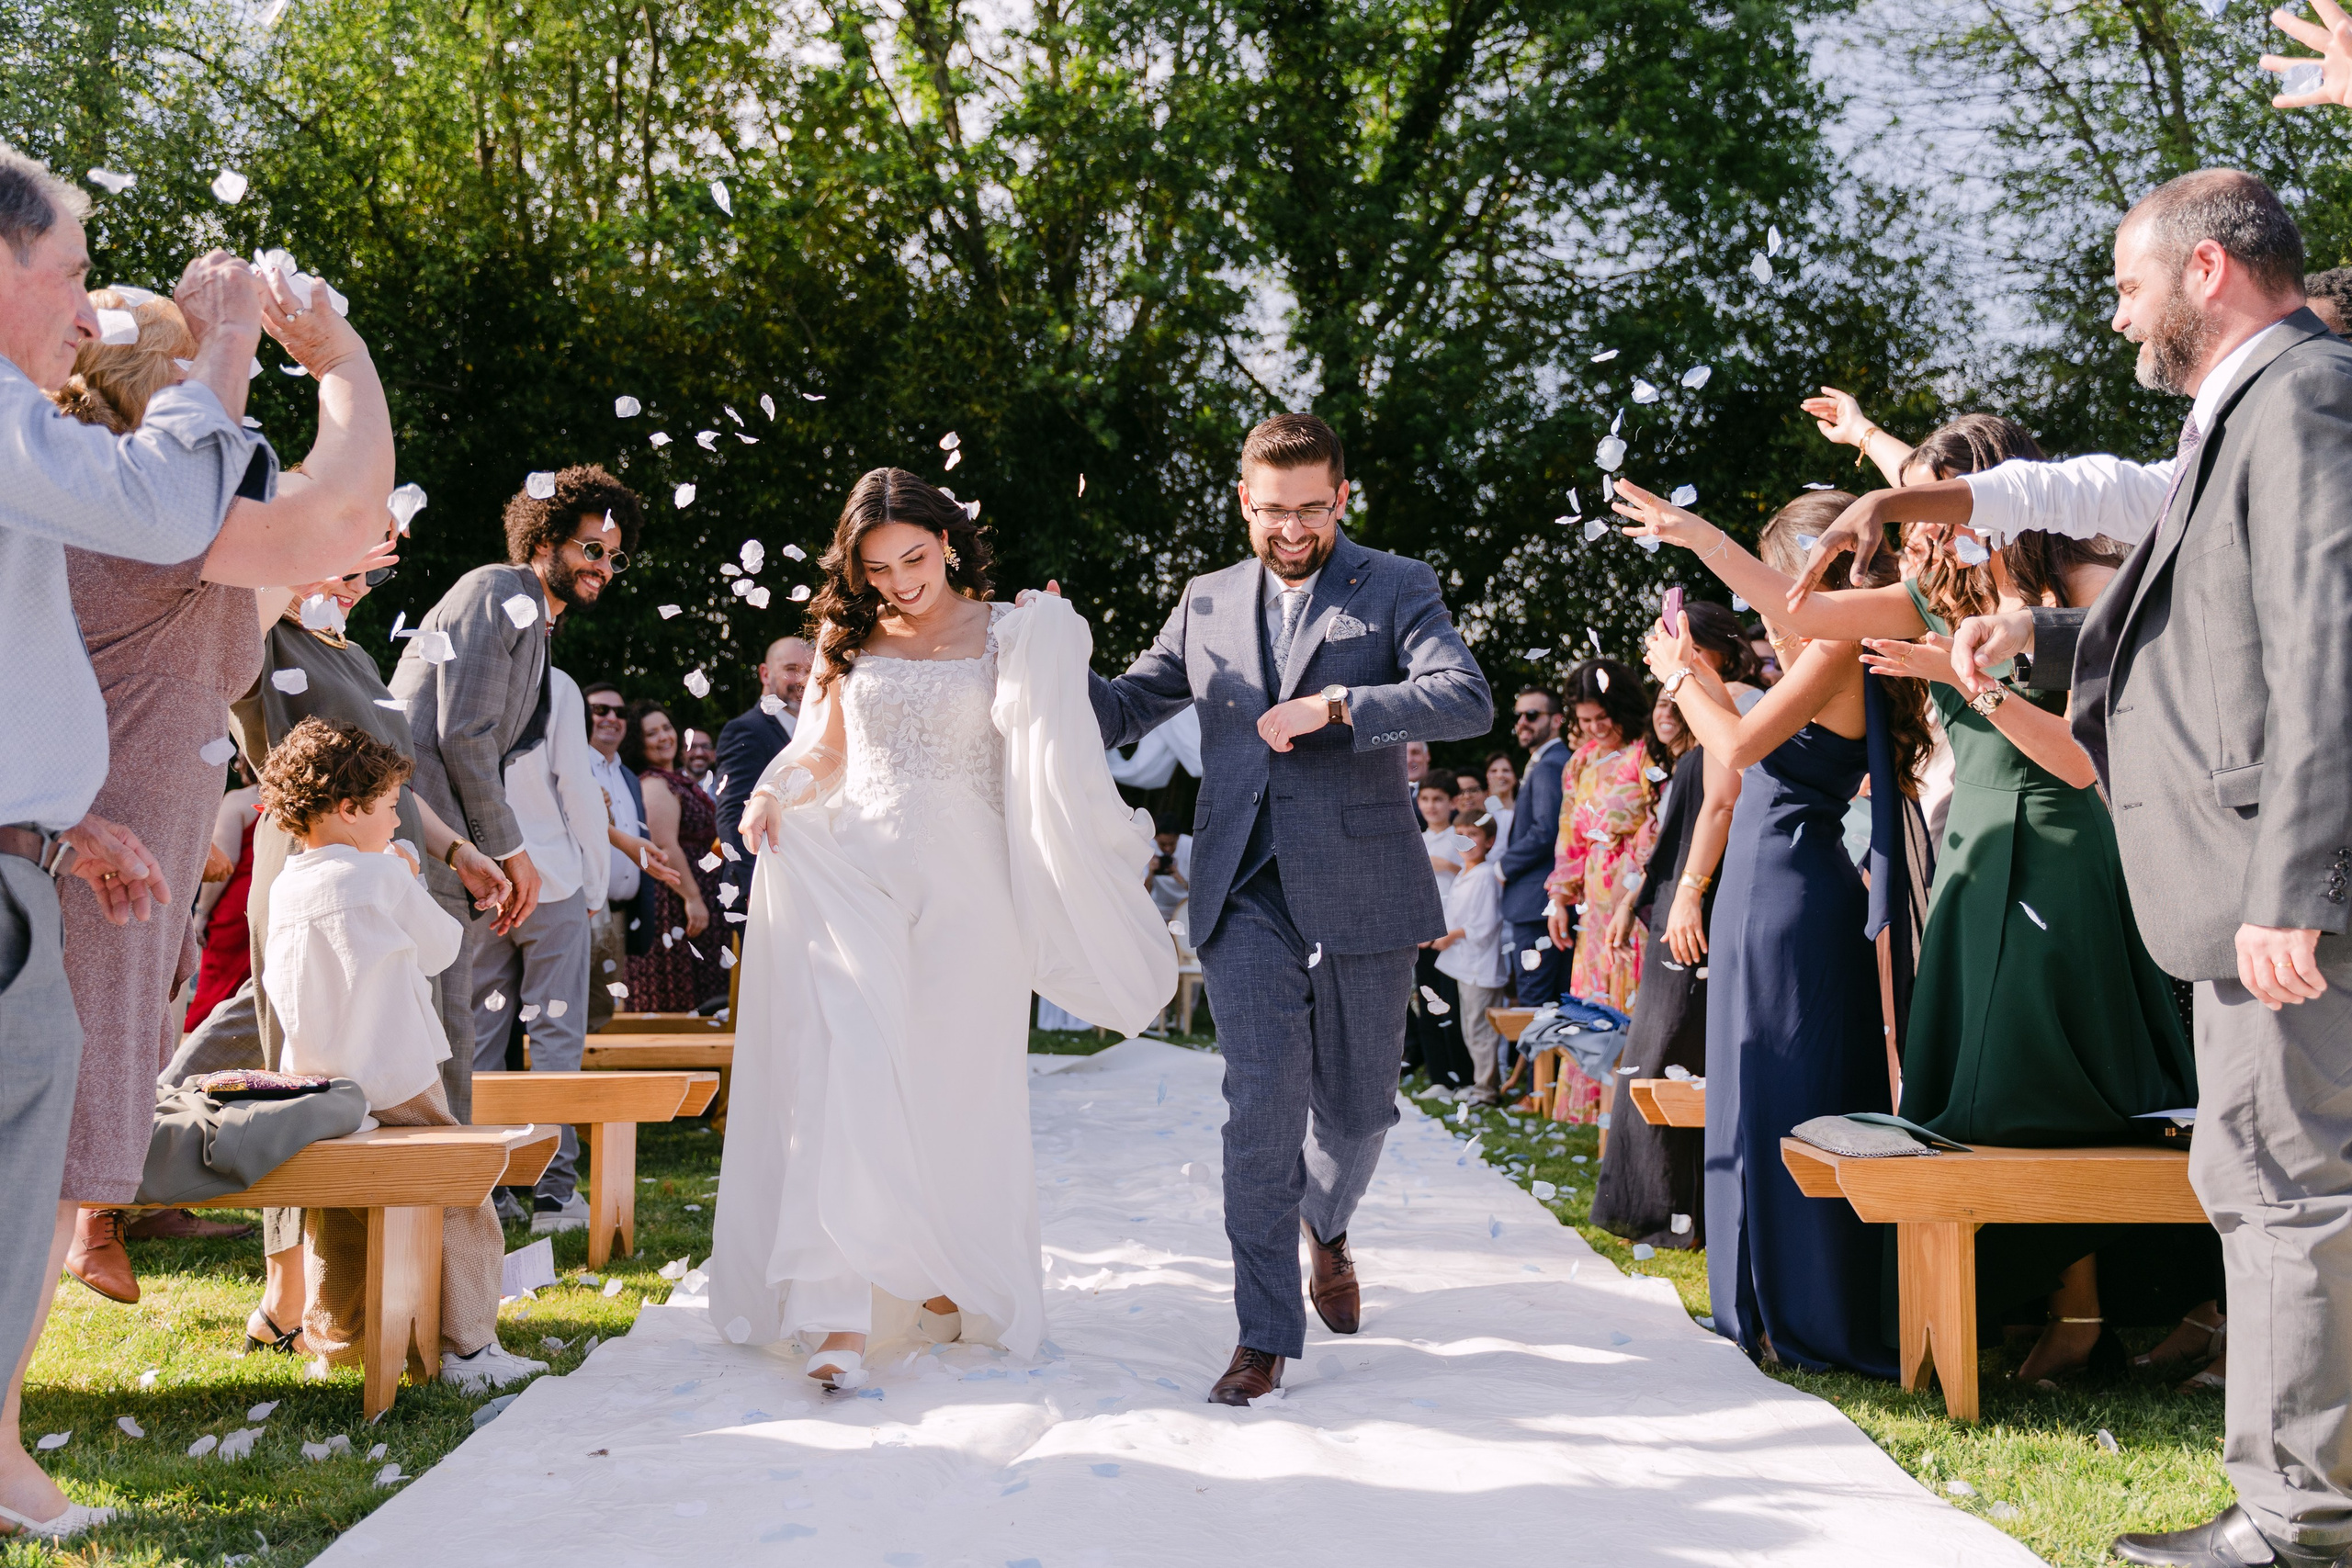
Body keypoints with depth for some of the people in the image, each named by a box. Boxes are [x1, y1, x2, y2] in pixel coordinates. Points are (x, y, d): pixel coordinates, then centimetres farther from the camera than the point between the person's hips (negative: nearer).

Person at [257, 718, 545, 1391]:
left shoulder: (284, 891, 7)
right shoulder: (384, 877, -10)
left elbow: (279, 988, 18)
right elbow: (442, 946, 2)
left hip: (313, 1085, 7)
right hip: (393, 1088, -6)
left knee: (337, 1221, 19)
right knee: (458, 1206, 2)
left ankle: (336, 1341, 28)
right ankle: (468, 1347, 3)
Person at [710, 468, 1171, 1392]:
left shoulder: (1006, 635, 5)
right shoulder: (850, 638, 13)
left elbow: (1048, 753, -5)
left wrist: (1052, 646, -15)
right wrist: (772, 795, 3)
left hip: (965, 879, -1)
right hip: (855, 866, 1)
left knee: (955, 1085, 6)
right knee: (847, 1066, -14)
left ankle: (954, 1280, 27)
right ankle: (839, 1309, -17)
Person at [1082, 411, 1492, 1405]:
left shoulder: (1396, 589, 3)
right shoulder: (1207, 604, 13)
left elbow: (1466, 701, -12)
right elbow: (1124, 710, 17)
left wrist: (1332, 706, -20)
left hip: (1359, 889, -1)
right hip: (1245, 894, 1)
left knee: (1357, 1104, 11)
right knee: (1262, 1106, -5)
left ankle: (1325, 1227, 44)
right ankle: (1266, 1335, 6)